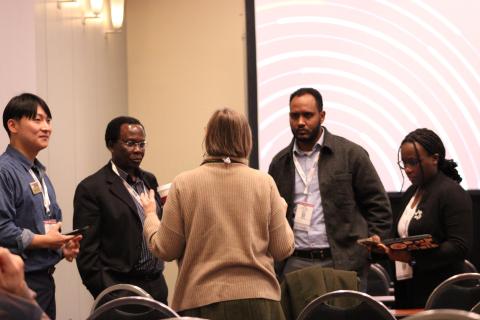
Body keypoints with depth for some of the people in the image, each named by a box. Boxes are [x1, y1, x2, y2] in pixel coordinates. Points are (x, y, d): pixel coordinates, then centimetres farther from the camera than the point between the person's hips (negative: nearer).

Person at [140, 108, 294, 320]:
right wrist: (281, 211, 21)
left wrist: (150, 215, 19)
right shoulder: (264, 183, -1)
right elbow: (283, 249, 2)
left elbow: (165, 250, 1)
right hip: (258, 301, 1)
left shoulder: (184, 184, -3)